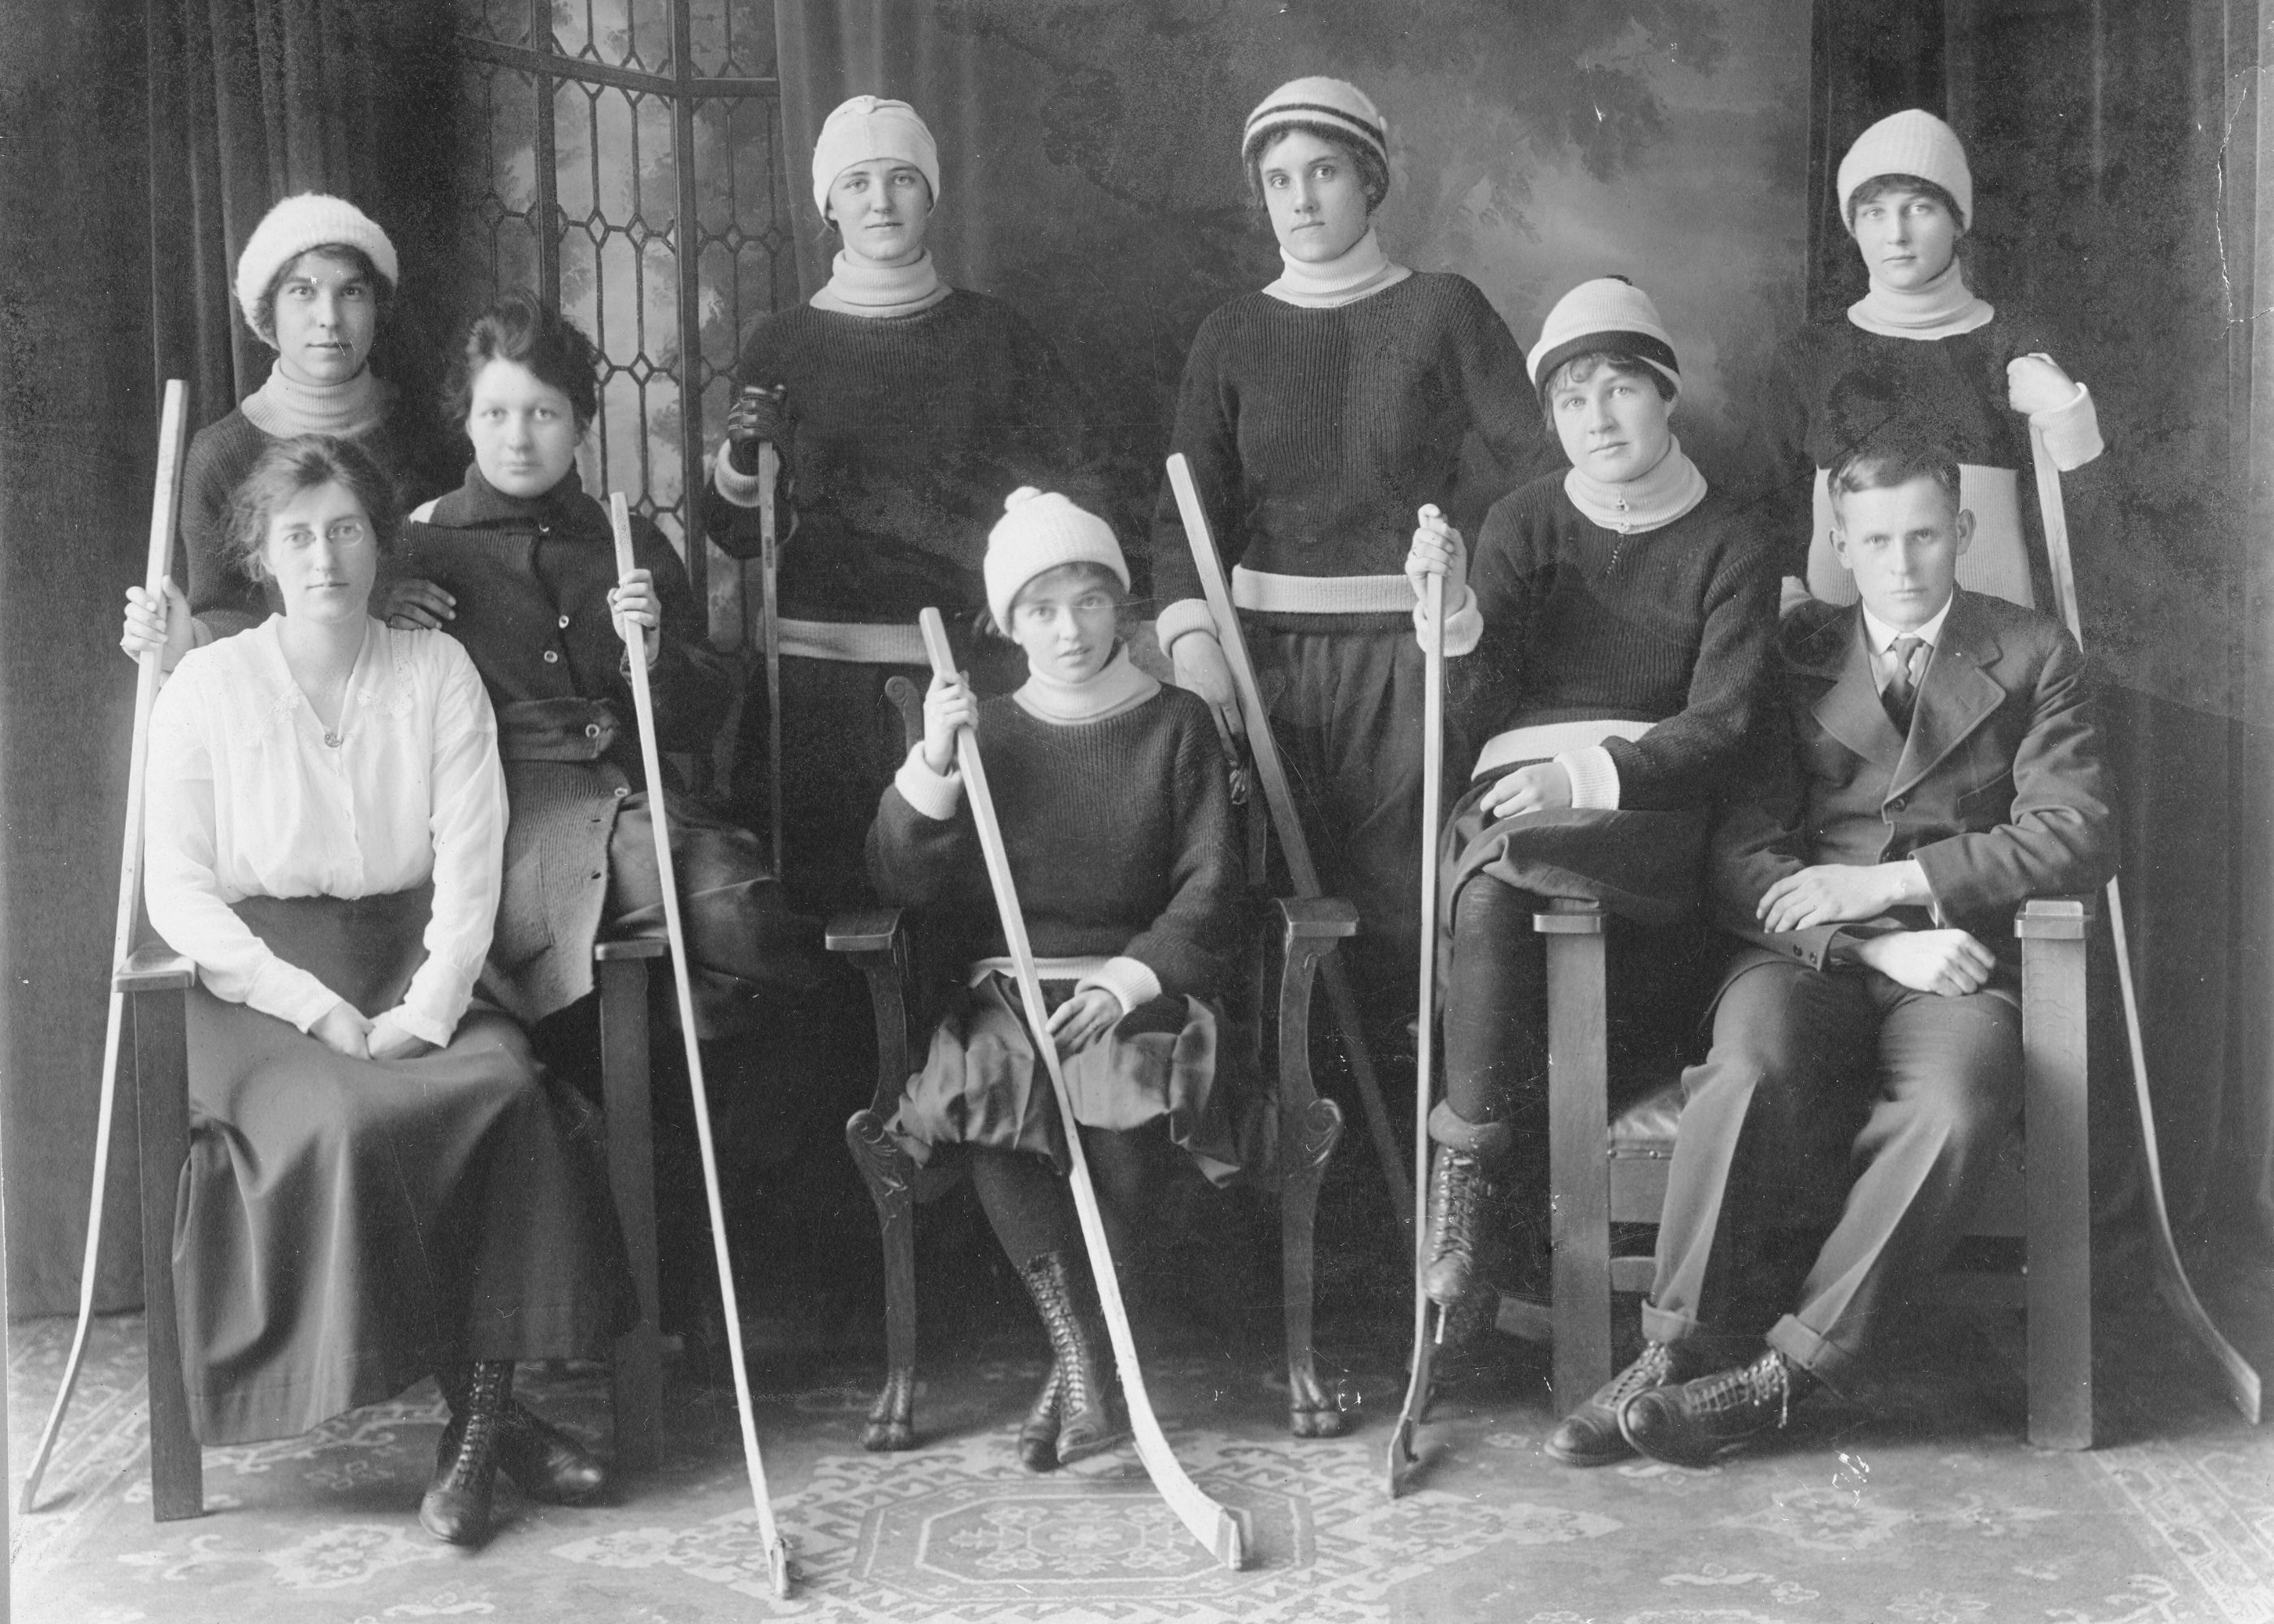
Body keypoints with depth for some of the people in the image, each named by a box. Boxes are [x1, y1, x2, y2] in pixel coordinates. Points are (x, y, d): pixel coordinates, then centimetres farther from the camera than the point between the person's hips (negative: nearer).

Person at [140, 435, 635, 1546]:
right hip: (261, 982, -2)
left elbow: (469, 865, 0)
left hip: (412, 964, 2)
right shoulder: (208, 686, 1)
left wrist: (428, 1010, -15)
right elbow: (177, 892, -3)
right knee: (350, 1121, -30)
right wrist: (315, 1004, -14)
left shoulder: (437, 671, 6)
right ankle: (481, 1414, -12)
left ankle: (479, 1421, -17)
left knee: (509, 1090, -27)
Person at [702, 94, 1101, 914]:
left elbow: (1076, 491, 12)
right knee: (822, 891, -4)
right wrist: (741, 458, -9)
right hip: (822, 671, 0)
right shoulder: (782, 343, 9)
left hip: (968, 660, 0)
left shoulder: (994, 336, 9)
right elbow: (738, 535, 10)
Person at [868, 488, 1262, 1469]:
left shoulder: (1177, 727, 9)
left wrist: (1127, 980, -14)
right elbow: (900, 884, 4)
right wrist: (932, 764, -12)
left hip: (1137, 985, -1)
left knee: (1123, 1120, -33)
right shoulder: (984, 732, 13)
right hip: (1004, 989, 2)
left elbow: (1209, 884, 2)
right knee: (987, 1106, -32)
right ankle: (1082, 1355, -28)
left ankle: (1074, 1359, -16)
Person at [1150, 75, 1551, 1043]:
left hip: (1409, 643, -2)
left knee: (1397, 893, -6)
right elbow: (1190, 506, 2)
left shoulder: (1441, 310, 5)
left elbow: (1543, 461, 1)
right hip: (1271, 645, 2)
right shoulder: (1232, 338, 10)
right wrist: (1190, 634, -12)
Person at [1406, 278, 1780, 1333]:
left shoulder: (1729, 546, 8)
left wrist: (1595, 774, -20)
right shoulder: (1523, 525, 14)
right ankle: (1524, 1209, -25)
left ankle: (1468, 1167, -23)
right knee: (1491, 895, -34)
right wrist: (1457, 619, -16)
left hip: (1652, 812, -2)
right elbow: (1485, 709, 5)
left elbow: (1720, 723, -4)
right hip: (1519, 789, 3)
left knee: (1494, 880, -35)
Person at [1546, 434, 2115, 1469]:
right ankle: (1665, 1358, -22)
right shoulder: (1793, 657, 14)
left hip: (1958, 963, 0)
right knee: (1748, 1075, -34)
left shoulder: (2032, 657, 13)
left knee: (1953, 1113, -34)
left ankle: (1783, 1377, -24)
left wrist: (1886, 884, -9)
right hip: (1809, 954, 1)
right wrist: (1881, 948, -12)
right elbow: (1742, 858, 4)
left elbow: (2077, 838, 0)